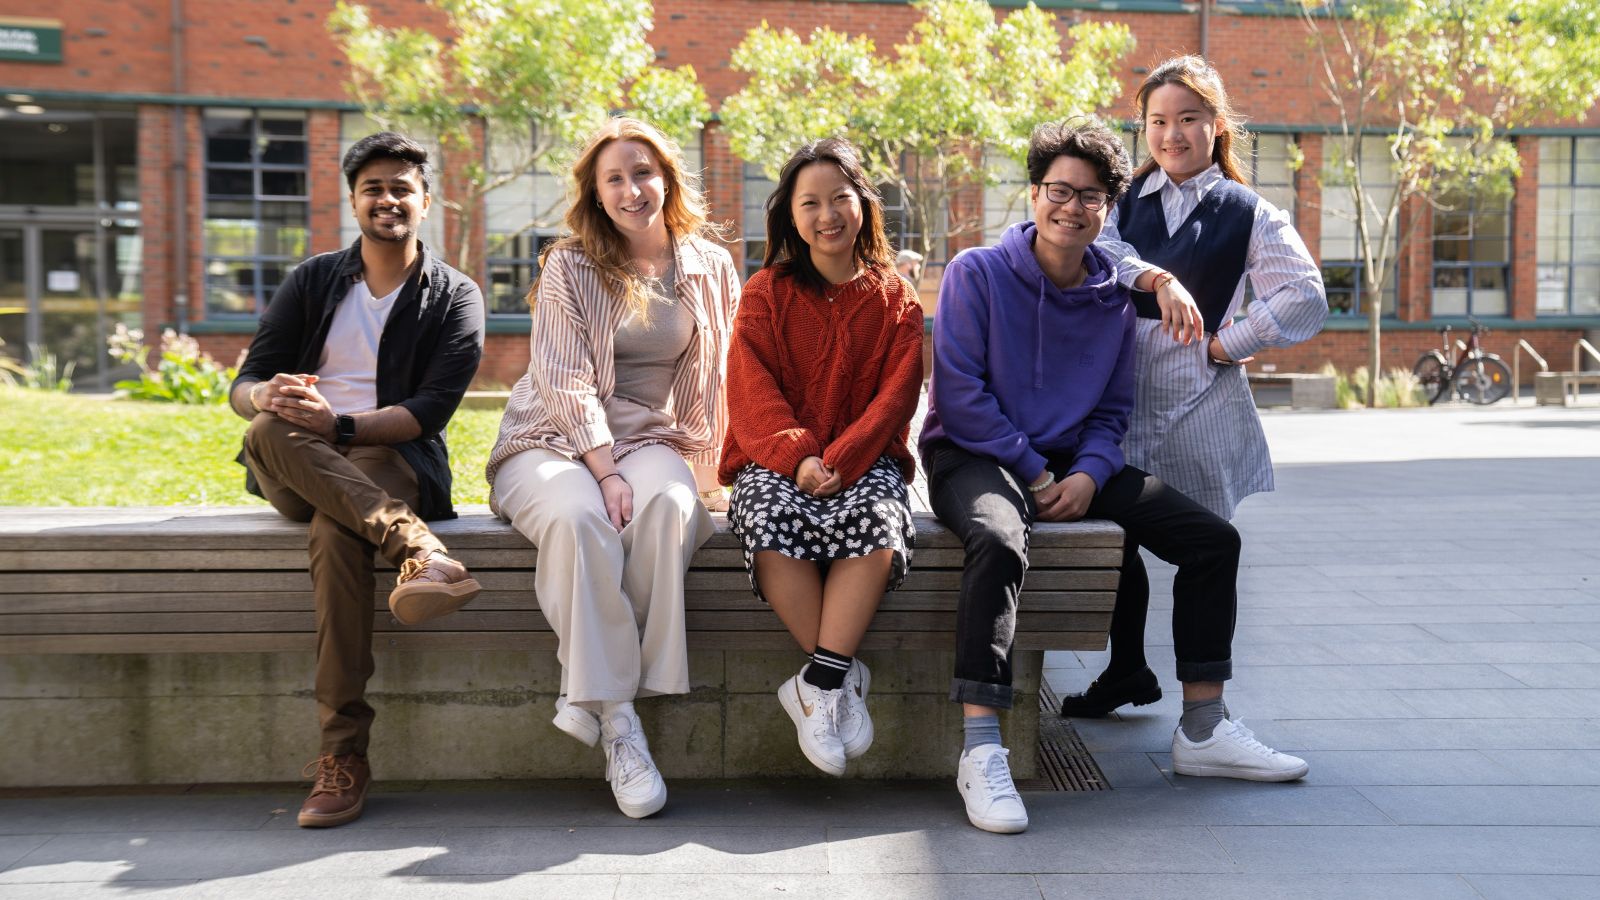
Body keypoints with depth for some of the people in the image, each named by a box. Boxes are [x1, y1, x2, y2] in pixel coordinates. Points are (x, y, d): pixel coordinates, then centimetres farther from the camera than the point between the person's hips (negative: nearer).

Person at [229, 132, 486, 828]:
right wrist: (267, 397, -19)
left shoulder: (454, 297, 8)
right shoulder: (313, 281, 16)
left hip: (394, 465, -3)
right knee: (269, 431, -33)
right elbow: (241, 387, 8)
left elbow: (428, 411, -6)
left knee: (335, 531, -37)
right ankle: (416, 545, -45)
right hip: (295, 474, 3)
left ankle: (344, 756, -37)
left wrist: (338, 424, -23)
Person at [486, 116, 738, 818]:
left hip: (651, 438, 2)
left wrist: (711, 473, -3)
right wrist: (606, 472, -21)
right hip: (552, 439, -2)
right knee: (579, 517, -36)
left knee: (669, 506, -35)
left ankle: (590, 689, -26)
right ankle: (616, 724, -31)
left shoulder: (712, 268, 9)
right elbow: (567, 382, -8)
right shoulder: (569, 266, 2)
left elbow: (718, 382, 10)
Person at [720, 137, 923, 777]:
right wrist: (797, 455, -19)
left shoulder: (895, 298, 11)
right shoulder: (766, 293, 10)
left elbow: (896, 395, 0)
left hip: (864, 460, 0)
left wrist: (841, 460, -17)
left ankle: (819, 681, -29)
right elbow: (752, 390, -1)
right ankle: (843, 677, -21)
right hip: (776, 462, 0)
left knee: (879, 522, -34)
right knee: (771, 522, -33)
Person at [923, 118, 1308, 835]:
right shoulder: (977, 273, -6)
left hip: (1073, 460, 6)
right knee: (1001, 542, -41)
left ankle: (1201, 732, 5)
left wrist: (1089, 474, -10)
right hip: (972, 454, -6)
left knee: (1213, 539, -5)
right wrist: (1035, 473, -15)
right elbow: (960, 393, -11)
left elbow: (1112, 410, 12)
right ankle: (981, 753, -36)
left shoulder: (1113, 299, 9)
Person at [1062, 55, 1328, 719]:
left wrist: (1226, 344, -9)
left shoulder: (1248, 215, 5)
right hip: (1122, 393, 3)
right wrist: (1157, 278, -25)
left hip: (1200, 397, -3)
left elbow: (1306, 301, -7)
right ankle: (1127, 671, 27)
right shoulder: (1128, 201, 12)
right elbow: (1092, 246, -10)